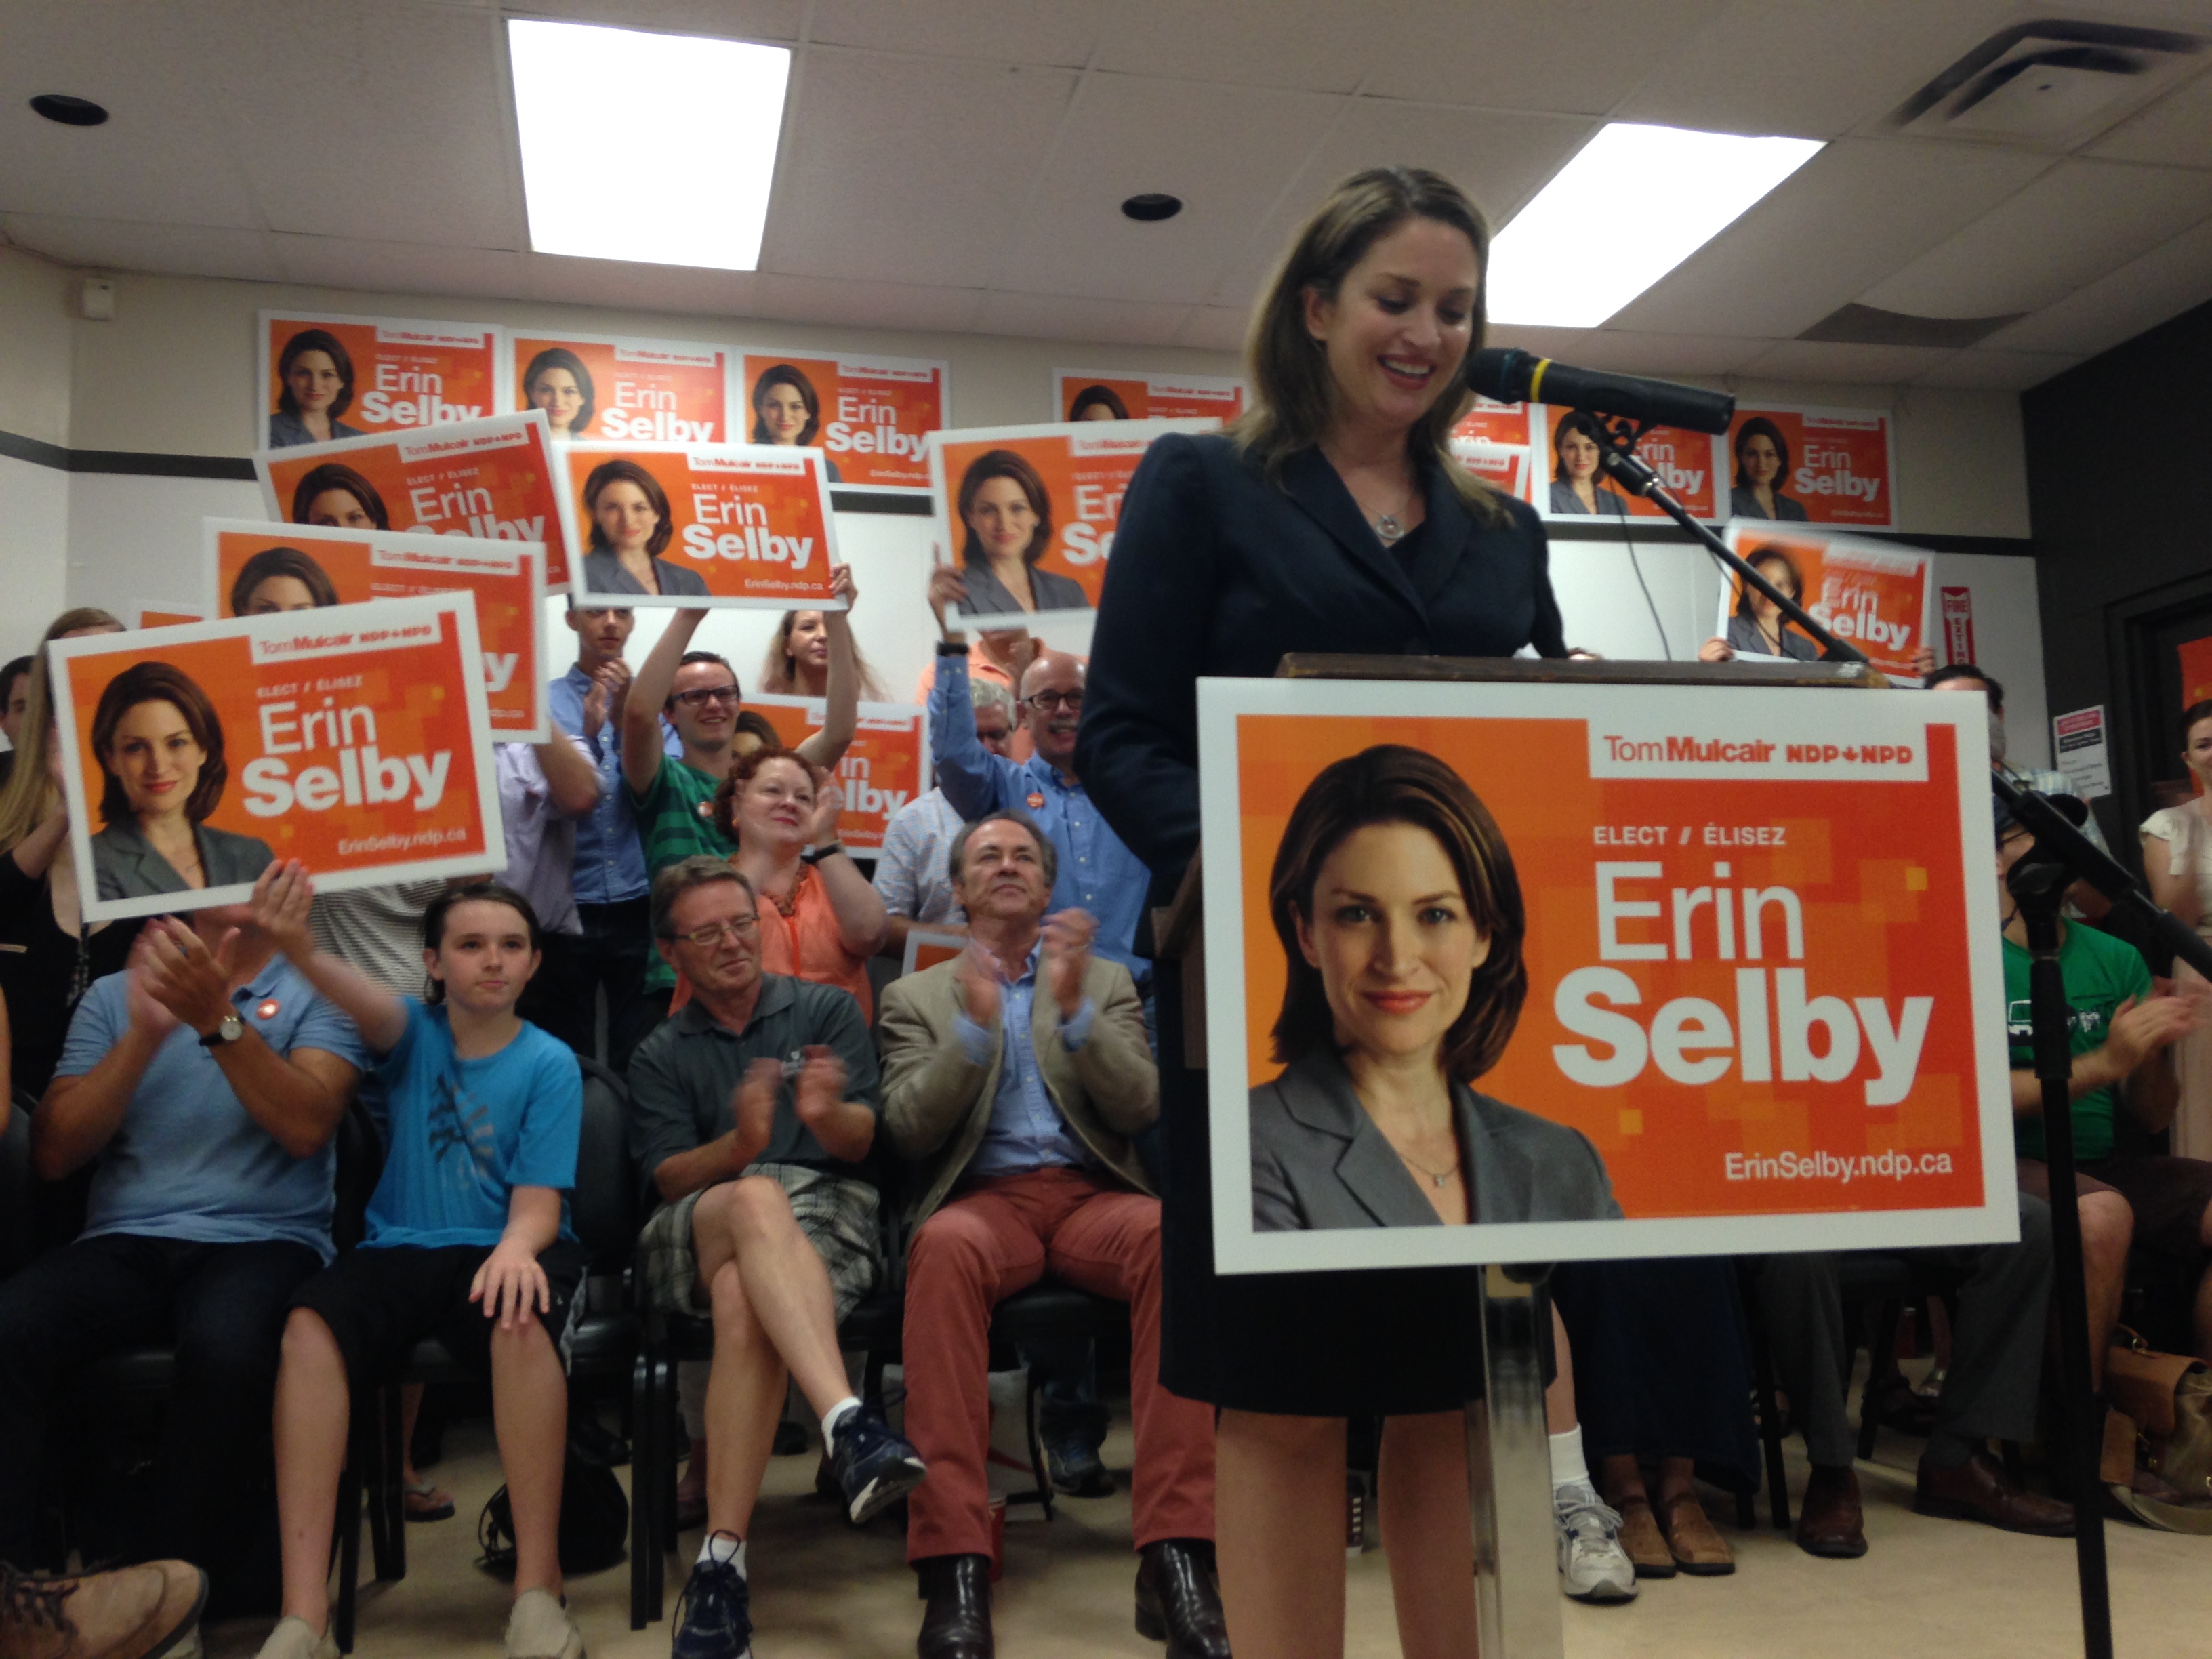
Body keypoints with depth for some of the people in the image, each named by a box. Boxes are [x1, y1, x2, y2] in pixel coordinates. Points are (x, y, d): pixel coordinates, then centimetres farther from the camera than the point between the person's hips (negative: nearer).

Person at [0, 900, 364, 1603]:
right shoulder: (114, 994, 17)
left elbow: (306, 1128, -8)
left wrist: (219, 1019, -17)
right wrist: (144, 1034, -7)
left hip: (262, 1241, -2)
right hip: (125, 1244, 3)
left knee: (224, 1348, -36)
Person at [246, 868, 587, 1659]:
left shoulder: (549, 1065, 1)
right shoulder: (415, 1032, 5)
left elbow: (538, 1204, -6)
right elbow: (369, 1004, -21)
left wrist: (516, 1248, -31)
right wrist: (298, 950, -45)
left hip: (505, 1250, -1)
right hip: (399, 1250, 2)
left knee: (523, 1318, -36)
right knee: (311, 1323, -30)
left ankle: (538, 1590, -24)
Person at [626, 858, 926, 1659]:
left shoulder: (828, 1010, 19)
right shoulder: (659, 1056, 23)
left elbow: (859, 1140, 4)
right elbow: (667, 1177, 4)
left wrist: (825, 1113, -22)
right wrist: (739, 1145, -19)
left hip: (830, 1212, 0)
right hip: (700, 1229, 0)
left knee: (744, 1300, -38)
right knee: (758, 1200, -39)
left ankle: (722, 1562, -43)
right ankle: (849, 1425, -57)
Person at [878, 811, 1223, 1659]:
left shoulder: (1107, 981, 20)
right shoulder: (917, 996, 17)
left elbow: (1139, 1107, 5)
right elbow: (908, 1129, 2)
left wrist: (1074, 1010, -11)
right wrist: (976, 1025, -12)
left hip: (1092, 1196, 1)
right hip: (983, 1200, -1)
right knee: (947, 1247, -38)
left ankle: (1176, 1555, -34)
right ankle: (955, 1568, -39)